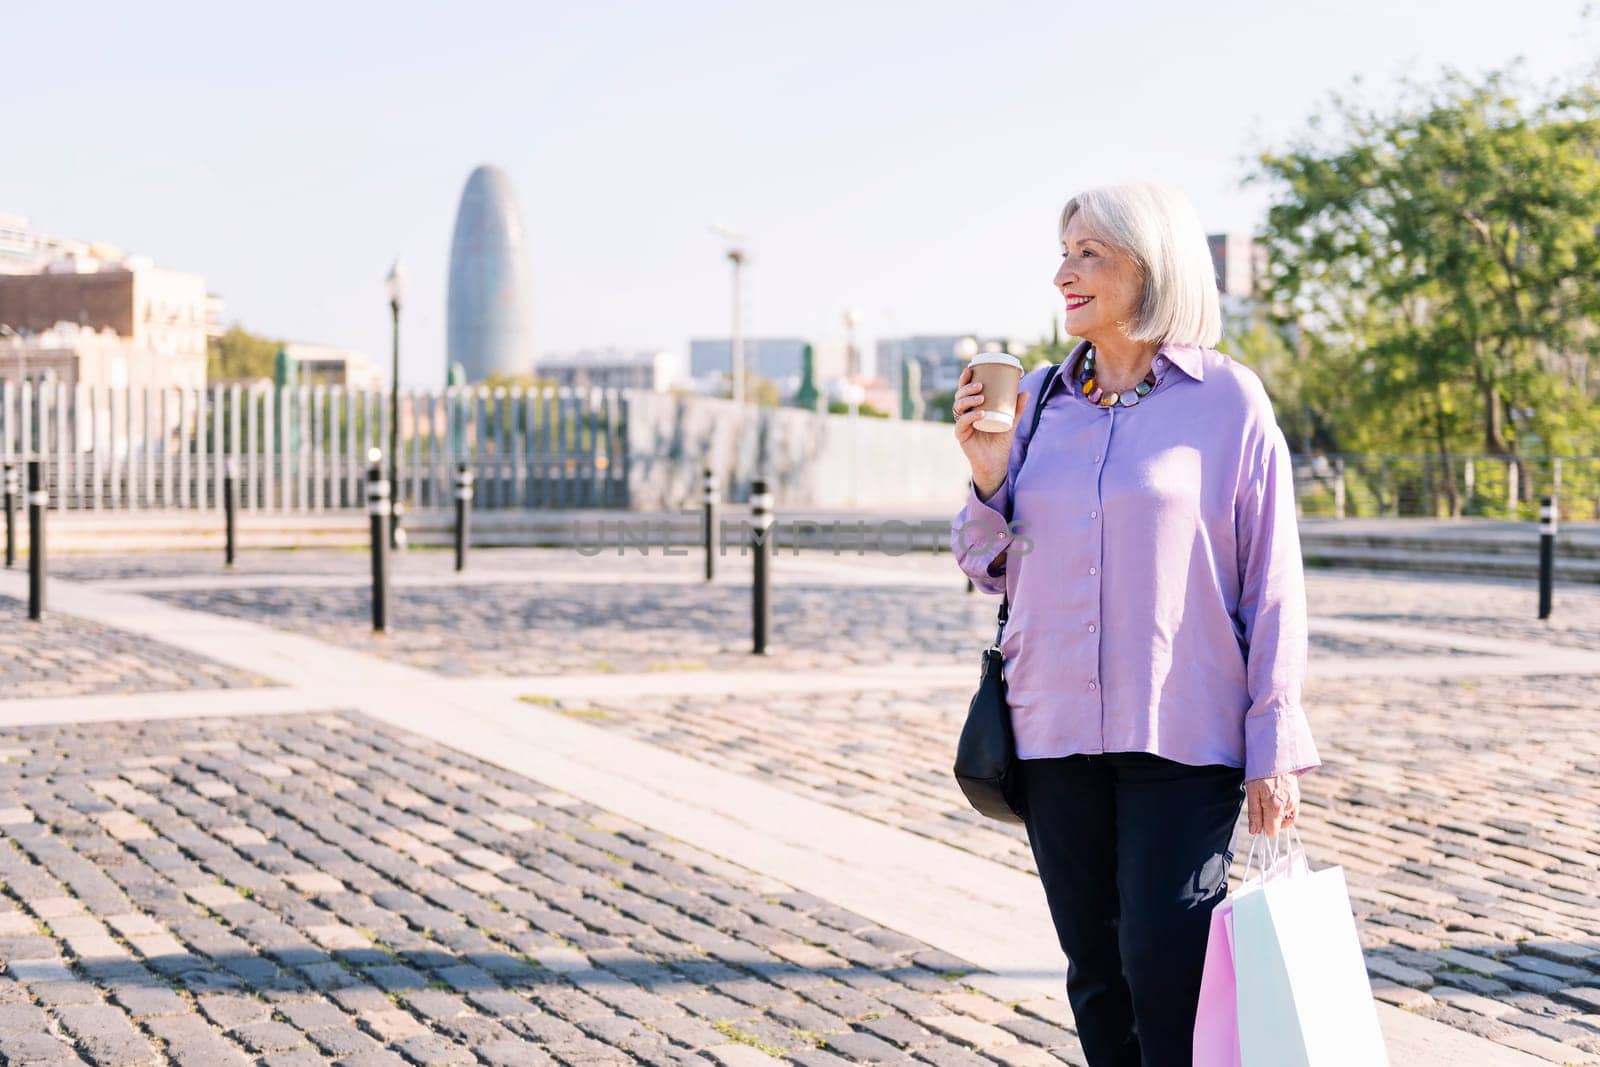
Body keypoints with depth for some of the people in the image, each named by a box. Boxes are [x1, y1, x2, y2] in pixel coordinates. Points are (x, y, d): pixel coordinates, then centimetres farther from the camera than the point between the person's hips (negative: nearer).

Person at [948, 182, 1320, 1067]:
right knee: (1096, 970, 9)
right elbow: (993, 572, 13)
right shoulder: (1037, 399, 8)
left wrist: (1273, 745, -5)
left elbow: (1272, 581, -2)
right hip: (1056, 730, 4)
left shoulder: (1227, 399, -3)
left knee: (1166, 965, -8)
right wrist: (988, 475, -5)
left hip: (1182, 732, -4)